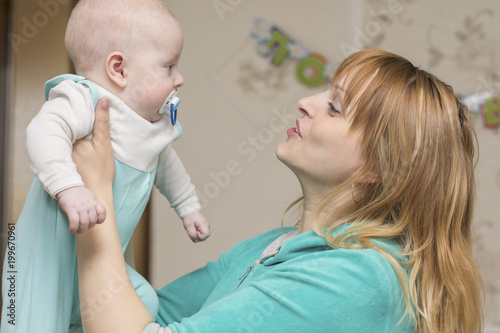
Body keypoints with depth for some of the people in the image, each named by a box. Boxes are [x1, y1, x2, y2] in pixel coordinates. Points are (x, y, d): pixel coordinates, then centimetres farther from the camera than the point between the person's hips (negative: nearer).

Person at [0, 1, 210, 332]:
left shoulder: (157, 126, 5)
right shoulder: (85, 100, -23)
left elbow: (166, 164, 24)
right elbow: (46, 130, -42)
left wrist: (188, 207, 32)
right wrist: (68, 186, -56)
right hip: (50, 256, -8)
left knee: (145, 305, 10)